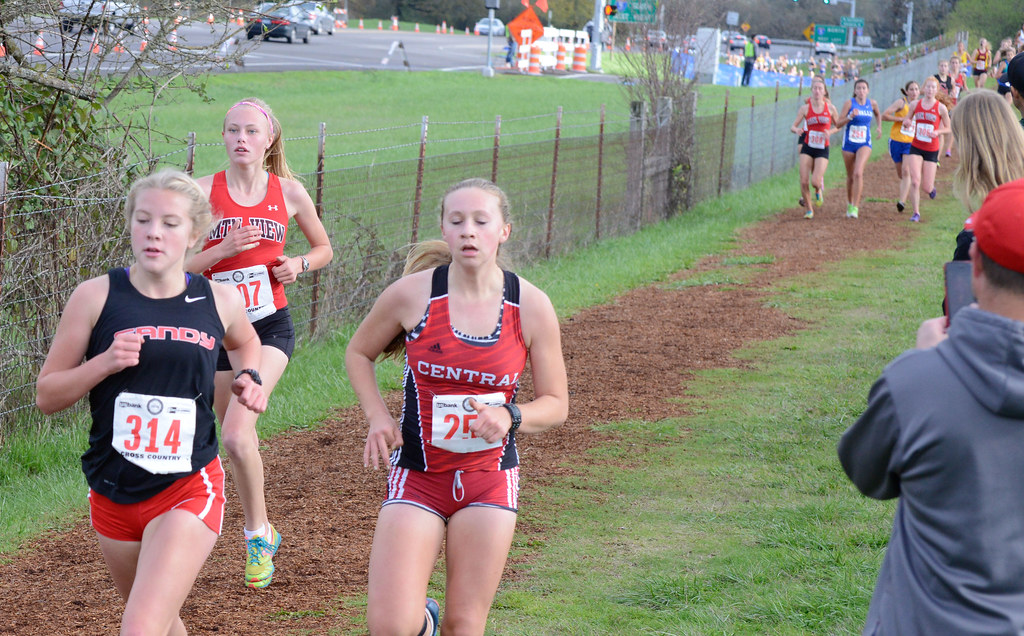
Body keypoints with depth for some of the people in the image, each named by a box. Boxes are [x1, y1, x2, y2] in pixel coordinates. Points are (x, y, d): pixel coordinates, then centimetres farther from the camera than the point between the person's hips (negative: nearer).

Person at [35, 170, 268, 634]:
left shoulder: (220, 302, -1)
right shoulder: (97, 297, -6)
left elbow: (245, 341, 25)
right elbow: (46, 396, -2)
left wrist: (249, 378, 4)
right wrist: (105, 363, -18)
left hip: (189, 491, -2)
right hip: (113, 492, 2)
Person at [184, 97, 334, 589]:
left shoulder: (288, 192, 0)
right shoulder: (205, 191, -4)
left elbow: (323, 247, 16)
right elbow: (178, 267, -6)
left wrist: (299, 264, -5)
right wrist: (223, 249, -21)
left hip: (270, 326, -2)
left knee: (236, 433, -21)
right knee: (237, 437, 14)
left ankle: (257, 532, -2)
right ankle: (262, 532, 36)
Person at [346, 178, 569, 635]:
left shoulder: (531, 307, -5)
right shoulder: (412, 294, -7)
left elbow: (555, 404, 5)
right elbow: (358, 353, 11)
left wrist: (510, 418, -16)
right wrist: (378, 417, -4)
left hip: (490, 479, 1)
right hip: (417, 474, -1)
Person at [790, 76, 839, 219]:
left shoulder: (830, 108, 1)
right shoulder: (805, 108, 0)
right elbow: (793, 126, 2)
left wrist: (830, 132, -10)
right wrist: (796, 130, -22)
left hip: (822, 149, -1)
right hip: (807, 147, 1)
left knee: (815, 181, -14)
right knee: (804, 181, -7)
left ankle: (819, 191, 24)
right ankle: (809, 209, 13)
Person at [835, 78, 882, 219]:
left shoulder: (872, 103, 0)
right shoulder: (849, 103, -7)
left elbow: (878, 114, 24)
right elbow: (838, 124, -10)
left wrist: (879, 127, 8)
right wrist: (850, 117, -25)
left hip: (864, 144, 0)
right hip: (849, 144, 0)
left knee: (858, 173, -21)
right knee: (850, 176, 11)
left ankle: (855, 207, -19)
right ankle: (849, 203, 35)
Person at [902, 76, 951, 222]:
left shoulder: (941, 108, -5)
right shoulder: (915, 105, 2)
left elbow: (948, 128, 4)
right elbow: (908, 119, 17)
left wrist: (937, 132, -17)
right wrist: (906, 121, -7)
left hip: (932, 150, -1)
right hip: (916, 148, 1)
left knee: (927, 188, 1)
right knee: (915, 181, -13)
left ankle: (931, 186, 40)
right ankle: (916, 212, 2)